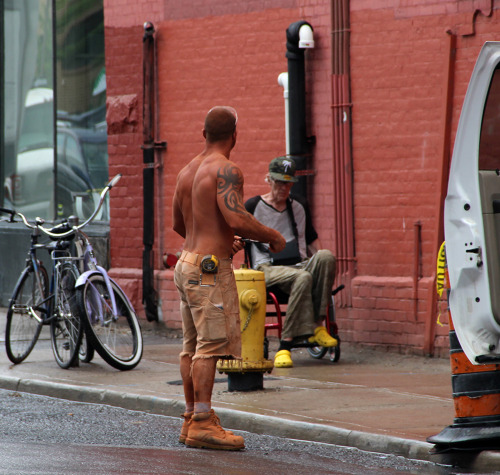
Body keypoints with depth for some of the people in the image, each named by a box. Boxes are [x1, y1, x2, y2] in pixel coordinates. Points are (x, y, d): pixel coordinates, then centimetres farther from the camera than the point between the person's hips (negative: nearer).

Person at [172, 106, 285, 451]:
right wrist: (273, 237, -8)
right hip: (210, 267, -9)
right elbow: (237, 219, -24)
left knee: (193, 346, 11)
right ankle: (202, 423, -17)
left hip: (187, 262, 9)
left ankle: (192, 421, 14)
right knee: (211, 344, -12)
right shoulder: (226, 170, -12)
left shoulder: (187, 171, 15)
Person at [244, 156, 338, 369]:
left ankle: (316, 326, -32)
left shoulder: (299, 206, 21)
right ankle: (285, 347, -41)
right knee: (302, 278, -39)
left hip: (300, 265, 4)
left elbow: (311, 239, 29)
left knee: (326, 256, -31)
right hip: (268, 269, -4)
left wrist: (324, 268, 12)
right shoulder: (253, 207, 8)